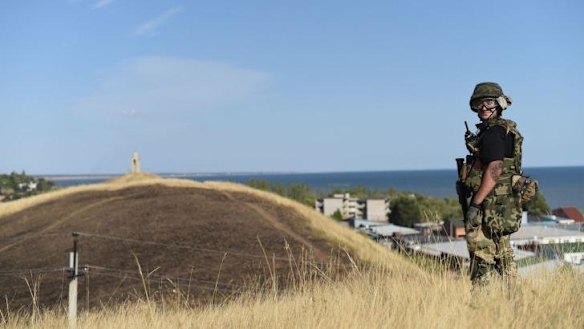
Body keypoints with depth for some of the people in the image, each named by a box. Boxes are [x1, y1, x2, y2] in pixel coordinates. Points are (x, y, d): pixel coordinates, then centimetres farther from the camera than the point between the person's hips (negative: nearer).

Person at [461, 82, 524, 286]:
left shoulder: (493, 133, -13)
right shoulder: (505, 131, 18)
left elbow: (494, 170, -22)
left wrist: (475, 204, -22)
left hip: (489, 205, -11)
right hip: (503, 204, 11)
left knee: (482, 257, -8)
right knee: (503, 256, 14)